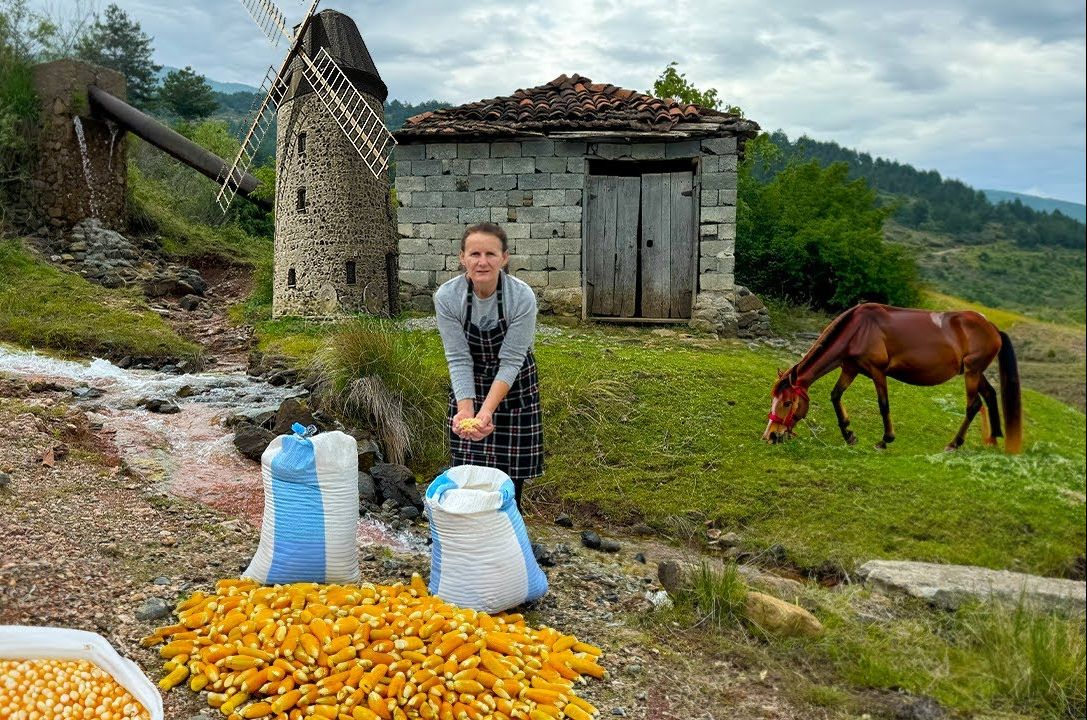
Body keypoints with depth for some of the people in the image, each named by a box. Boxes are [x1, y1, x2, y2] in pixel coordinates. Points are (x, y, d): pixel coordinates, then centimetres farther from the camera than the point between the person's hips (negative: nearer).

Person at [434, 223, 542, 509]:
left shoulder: (522, 297, -27)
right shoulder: (447, 296, -23)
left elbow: (510, 362, -25)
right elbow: (459, 359, -20)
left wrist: (487, 411, -36)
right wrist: (466, 411, -34)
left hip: (514, 385, -1)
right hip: (469, 383, 1)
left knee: (511, 469, 5)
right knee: (468, 465, 2)